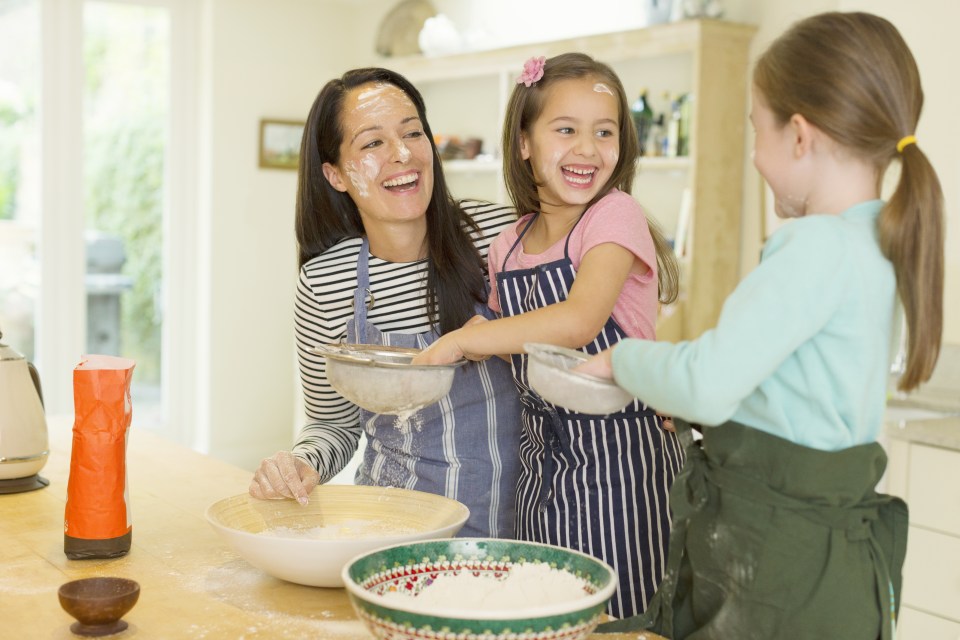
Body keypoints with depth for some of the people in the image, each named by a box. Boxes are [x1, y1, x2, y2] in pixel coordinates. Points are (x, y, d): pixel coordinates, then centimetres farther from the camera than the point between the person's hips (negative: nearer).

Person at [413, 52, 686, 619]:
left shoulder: (616, 215, -12)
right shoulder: (510, 244, 7)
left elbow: (579, 320, -27)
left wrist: (460, 341, -21)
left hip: (617, 454, -6)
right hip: (543, 456, 6)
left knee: (616, 617, 2)